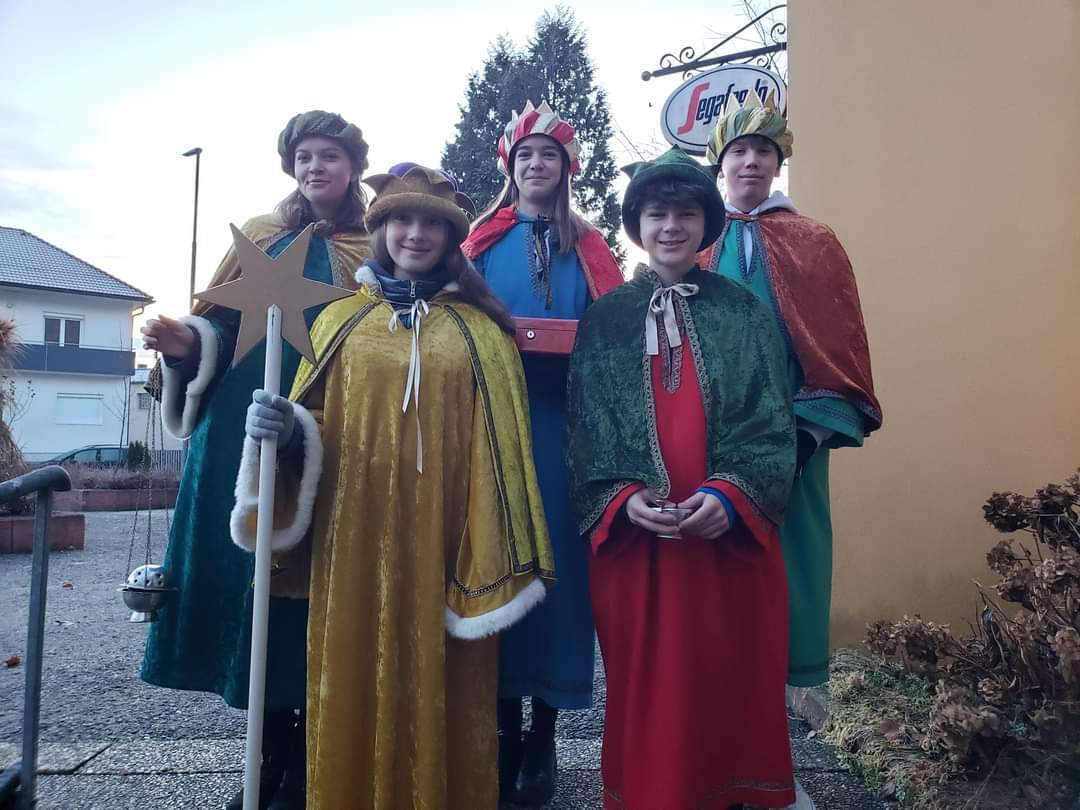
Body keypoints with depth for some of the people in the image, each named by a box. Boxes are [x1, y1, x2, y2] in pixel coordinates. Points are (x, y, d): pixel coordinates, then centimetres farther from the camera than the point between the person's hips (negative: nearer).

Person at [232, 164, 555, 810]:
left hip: (442, 544, -1)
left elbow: (501, 449, 1)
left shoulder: (482, 332, 6)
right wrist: (284, 429, -13)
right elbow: (308, 424, 12)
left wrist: (502, 564, -4)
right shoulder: (339, 320, 12)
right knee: (355, 690, 7)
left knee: (439, 693, 6)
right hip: (355, 543, 1)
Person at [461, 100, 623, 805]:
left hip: (566, 423, 0)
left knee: (558, 560, 1)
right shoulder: (482, 242, 13)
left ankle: (545, 734, 14)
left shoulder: (588, 248, 13)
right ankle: (506, 726, 15)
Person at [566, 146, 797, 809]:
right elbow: (586, 426, 3)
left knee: (731, 685, 10)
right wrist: (623, 497, -13)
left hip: (730, 533, 1)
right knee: (645, 691, 9)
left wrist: (730, 493, -15)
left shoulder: (745, 312, 8)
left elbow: (771, 419, 1)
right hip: (633, 537, 0)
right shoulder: (605, 319, 8)